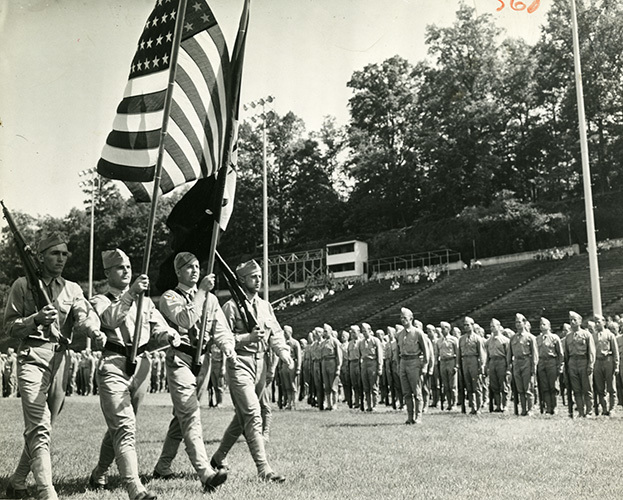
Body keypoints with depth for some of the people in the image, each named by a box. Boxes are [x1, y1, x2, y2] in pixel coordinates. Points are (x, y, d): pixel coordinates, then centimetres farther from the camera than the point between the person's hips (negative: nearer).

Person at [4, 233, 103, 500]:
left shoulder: (72, 289, 16)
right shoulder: (23, 285, 6)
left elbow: (85, 314, -2)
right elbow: (9, 326, 3)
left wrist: (94, 330, -25)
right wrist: (37, 319, -16)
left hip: (61, 358, 5)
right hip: (32, 355, -5)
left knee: (44, 426, 12)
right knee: (39, 427, -14)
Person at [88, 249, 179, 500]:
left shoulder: (145, 302, 17)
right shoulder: (100, 300, 2)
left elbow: (159, 328, 10)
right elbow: (111, 318, -20)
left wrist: (170, 335, -13)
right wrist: (131, 293, -34)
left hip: (141, 365, 5)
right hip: (113, 366, -5)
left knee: (118, 426, 17)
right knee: (125, 428, -15)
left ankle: (99, 474, 37)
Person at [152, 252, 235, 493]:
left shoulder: (210, 298, 15)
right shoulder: (169, 297, -1)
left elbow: (220, 328, 6)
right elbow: (185, 319, -20)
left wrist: (227, 345, -14)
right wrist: (201, 292, -21)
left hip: (202, 360, 6)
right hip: (179, 360, -6)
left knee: (182, 416, 14)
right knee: (191, 416, -16)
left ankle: (162, 466, 29)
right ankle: (205, 473, -25)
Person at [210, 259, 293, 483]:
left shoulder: (265, 306, 13)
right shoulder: (232, 306, -6)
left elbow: (276, 334, 12)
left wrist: (284, 352, -6)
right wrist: (248, 337, -22)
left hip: (260, 362, 7)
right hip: (240, 362, -7)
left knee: (243, 415, 16)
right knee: (252, 416, -12)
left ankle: (219, 457, 33)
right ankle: (264, 469, -12)